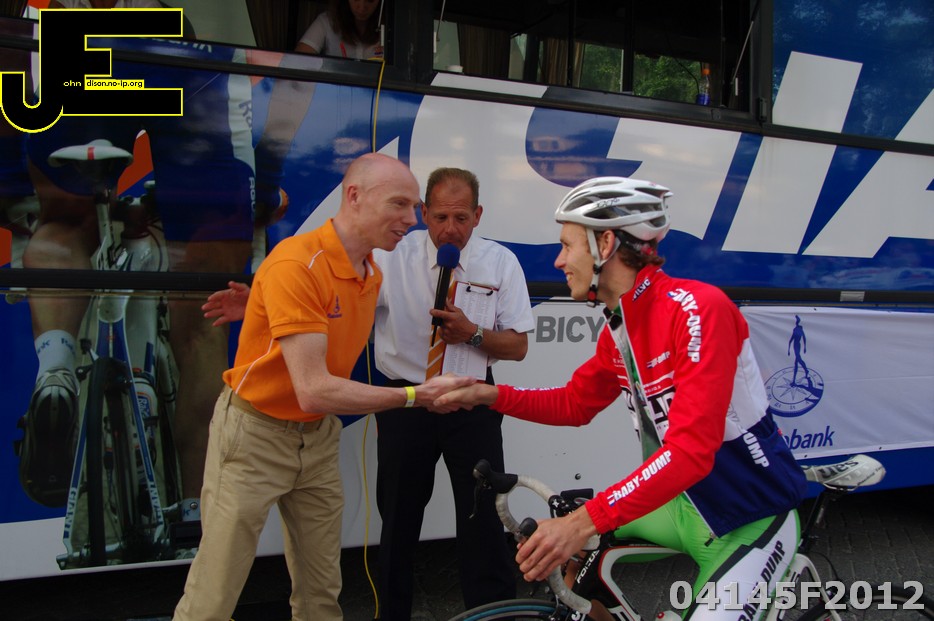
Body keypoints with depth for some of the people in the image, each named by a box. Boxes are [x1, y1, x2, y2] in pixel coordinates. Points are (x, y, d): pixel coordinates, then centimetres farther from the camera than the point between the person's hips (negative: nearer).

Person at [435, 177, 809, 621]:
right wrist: (489, 395, 1)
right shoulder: (616, 328, 0)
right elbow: (575, 405, 14)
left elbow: (691, 449, -33)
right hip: (684, 503, 7)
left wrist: (585, 520, -38)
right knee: (571, 557, 6)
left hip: (752, 517, -7)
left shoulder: (698, 308, -26)